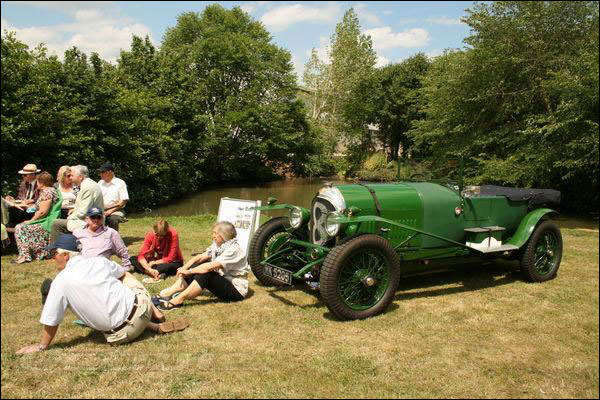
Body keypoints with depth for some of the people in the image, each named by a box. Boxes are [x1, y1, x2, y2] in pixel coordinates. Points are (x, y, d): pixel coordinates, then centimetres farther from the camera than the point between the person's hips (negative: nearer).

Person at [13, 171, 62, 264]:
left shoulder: (47, 192, -15)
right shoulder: (53, 190, 18)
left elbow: (42, 212, -21)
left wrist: (31, 221, -9)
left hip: (46, 225, -11)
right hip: (48, 223, 11)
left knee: (19, 228, -10)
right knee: (19, 227, 20)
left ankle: (25, 255, -12)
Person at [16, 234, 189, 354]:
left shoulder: (61, 281, -8)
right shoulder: (98, 261, 3)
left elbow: (50, 321, -1)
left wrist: (42, 346, 18)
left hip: (123, 333, -5)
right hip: (141, 306, 5)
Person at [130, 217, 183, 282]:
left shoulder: (173, 235, -24)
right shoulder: (150, 235, -15)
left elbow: (170, 258, -23)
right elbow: (141, 255, -22)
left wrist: (153, 263, -22)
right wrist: (149, 269, -38)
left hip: (173, 262, -5)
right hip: (158, 261, 5)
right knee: (132, 259, -14)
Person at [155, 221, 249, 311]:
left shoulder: (233, 250, -23)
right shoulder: (218, 245, 4)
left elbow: (210, 267, -30)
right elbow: (200, 257, -2)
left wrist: (189, 272, -23)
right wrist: (184, 268, -16)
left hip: (237, 289, -9)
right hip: (223, 282, 9)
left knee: (205, 273, -29)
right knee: (199, 264, -5)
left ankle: (178, 300, -23)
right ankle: (169, 292, -10)